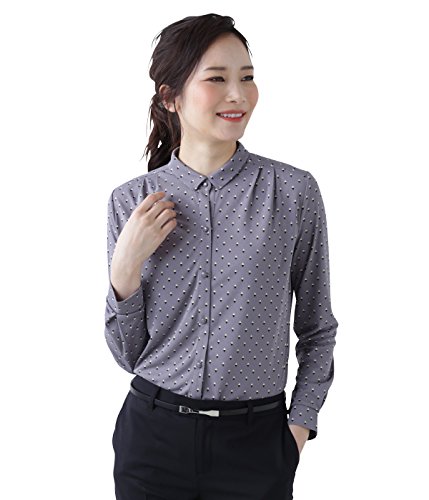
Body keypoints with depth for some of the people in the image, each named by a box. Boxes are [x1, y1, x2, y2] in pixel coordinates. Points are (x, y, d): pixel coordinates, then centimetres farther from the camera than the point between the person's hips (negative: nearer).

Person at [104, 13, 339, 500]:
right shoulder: (130, 201, -3)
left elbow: (317, 327, 4)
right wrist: (125, 268, -13)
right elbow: (128, 355, 1)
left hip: (256, 442, -1)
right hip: (153, 434, 1)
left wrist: (300, 424, -1)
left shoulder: (294, 191, -7)